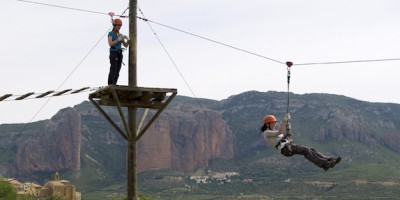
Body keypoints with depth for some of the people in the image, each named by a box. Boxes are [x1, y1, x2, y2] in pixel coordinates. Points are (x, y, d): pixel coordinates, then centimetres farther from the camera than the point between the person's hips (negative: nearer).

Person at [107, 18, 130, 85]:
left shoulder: (120, 35, 17)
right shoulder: (110, 33, -3)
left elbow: (126, 45, 12)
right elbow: (110, 44, -18)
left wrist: (128, 40, -9)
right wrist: (119, 39, -24)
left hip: (119, 54, 7)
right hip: (113, 53, -7)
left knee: (117, 71, 1)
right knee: (113, 70, -17)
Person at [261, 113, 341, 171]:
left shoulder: (274, 132, 29)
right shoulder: (266, 133, 2)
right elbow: (279, 132, -17)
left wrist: (288, 130, 15)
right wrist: (285, 120, -16)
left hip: (289, 145, 9)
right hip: (285, 148, -9)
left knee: (311, 150, -10)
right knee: (306, 150, -27)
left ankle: (329, 160, -23)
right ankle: (324, 164, -38)